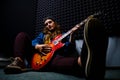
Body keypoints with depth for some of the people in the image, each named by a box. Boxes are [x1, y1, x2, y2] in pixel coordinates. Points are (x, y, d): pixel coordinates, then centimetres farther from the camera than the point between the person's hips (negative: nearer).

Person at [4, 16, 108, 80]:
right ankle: (19, 62, -32)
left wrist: (71, 35, -11)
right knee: (22, 35, -7)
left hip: (54, 58, -3)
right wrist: (37, 46, -13)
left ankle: (86, 61, -78)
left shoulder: (63, 35, 20)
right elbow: (34, 41, 11)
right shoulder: (43, 34, 30)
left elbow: (69, 51, 3)